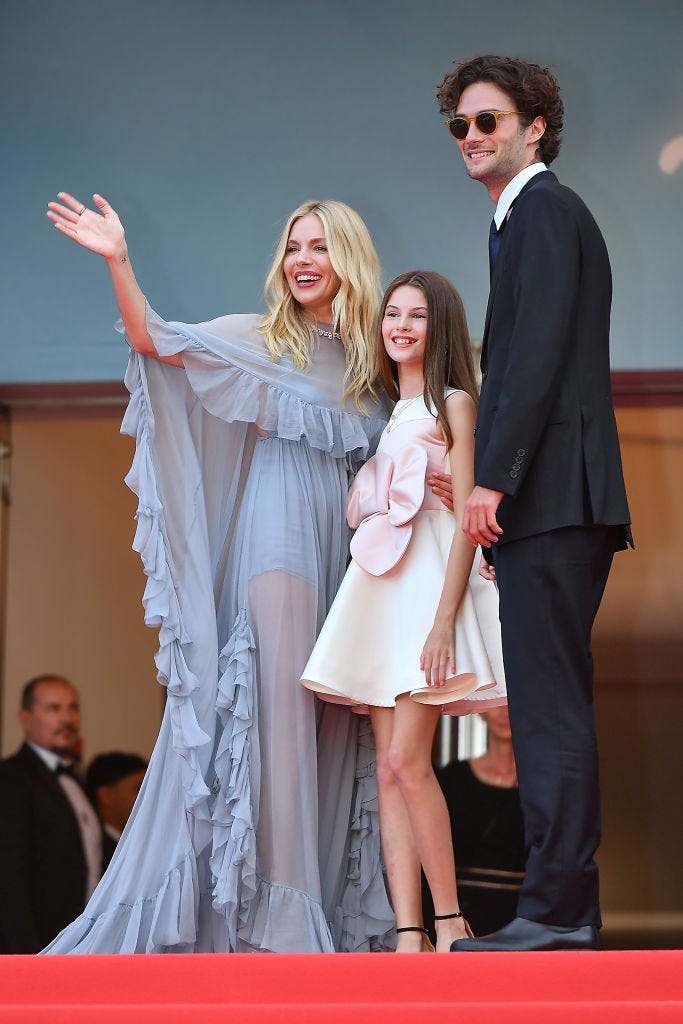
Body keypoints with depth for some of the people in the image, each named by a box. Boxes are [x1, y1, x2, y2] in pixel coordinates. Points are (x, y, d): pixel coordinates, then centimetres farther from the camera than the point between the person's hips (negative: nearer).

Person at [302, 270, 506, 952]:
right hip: (376, 586, 6)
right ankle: (408, 935, -4)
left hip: (429, 580, -6)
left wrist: (444, 619, -17)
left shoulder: (453, 403, 1)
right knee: (388, 767, -2)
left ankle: (450, 921, -5)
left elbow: (467, 519, -7)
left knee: (407, 761, -15)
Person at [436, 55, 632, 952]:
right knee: (553, 708, 10)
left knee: (550, 707, -11)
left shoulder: (543, 212, -6)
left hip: (550, 500, -10)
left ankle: (556, 913, -11)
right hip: (555, 506, 10)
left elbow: (538, 355, -16)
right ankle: (572, 906, 14)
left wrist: (493, 480, -19)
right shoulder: (538, 215, 25)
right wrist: (498, 493, 21)